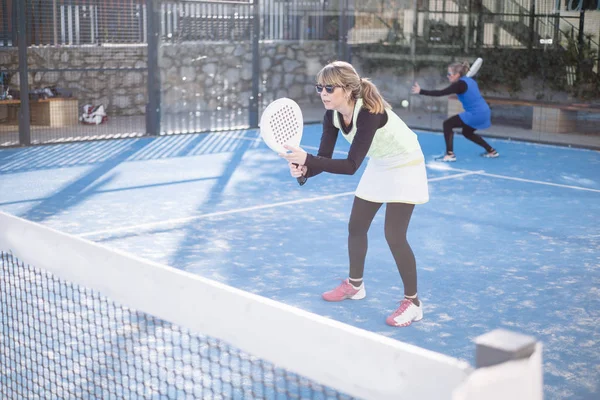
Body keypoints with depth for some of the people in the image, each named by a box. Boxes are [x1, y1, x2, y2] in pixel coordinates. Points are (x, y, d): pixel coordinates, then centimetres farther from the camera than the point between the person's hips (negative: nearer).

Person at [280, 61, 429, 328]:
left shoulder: (369, 113, -36)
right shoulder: (332, 116, -13)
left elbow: (351, 166, -41)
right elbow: (325, 158, -14)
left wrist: (307, 159, -47)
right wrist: (304, 170, -36)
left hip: (404, 167, -8)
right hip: (379, 166, 8)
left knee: (394, 235, -12)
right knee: (356, 226, 13)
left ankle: (412, 302, 3)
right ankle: (355, 285, 34)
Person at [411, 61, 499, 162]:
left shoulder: (460, 84, -16)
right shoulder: (469, 80, 12)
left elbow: (440, 93, -24)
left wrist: (421, 91, -25)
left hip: (475, 114, -10)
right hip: (484, 112, 10)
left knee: (447, 124, -4)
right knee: (467, 132, 30)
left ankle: (450, 154, -7)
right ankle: (491, 151, 33)